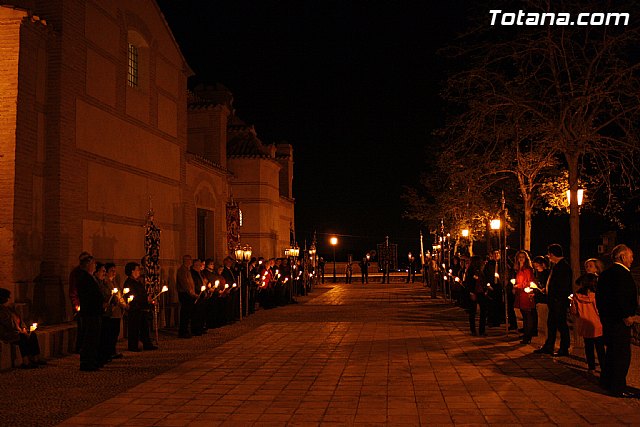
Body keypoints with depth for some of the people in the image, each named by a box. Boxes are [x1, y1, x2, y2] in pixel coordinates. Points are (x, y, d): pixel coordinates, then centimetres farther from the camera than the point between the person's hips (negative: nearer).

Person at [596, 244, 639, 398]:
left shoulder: (606, 273, 12)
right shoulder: (623, 273, -17)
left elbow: (599, 296, 16)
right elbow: (621, 297, -26)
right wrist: (627, 315, -18)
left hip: (607, 319, 10)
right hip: (620, 321, -10)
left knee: (611, 351, 21)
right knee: (623, 354, -2)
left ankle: (606, 381, 31)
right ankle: (618, 388, 2)